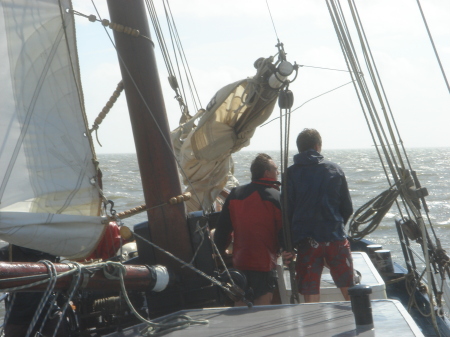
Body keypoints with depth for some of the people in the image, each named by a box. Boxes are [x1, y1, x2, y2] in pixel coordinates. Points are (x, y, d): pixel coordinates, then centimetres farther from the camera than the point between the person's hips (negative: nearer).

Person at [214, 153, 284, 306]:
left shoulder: (235, 194, 5)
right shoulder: (276, 198, -9)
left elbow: (222, 229, 9)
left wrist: (218, 253, 19)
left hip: (239, 263, 5)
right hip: (264, 264, -5)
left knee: (239, 307, 15)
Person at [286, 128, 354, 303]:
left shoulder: (291, 173, -1)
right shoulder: (335, 169, 5)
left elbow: (287, 211, -2)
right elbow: (348, 208, 8)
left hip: (306, 241, -1)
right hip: (336, 238, 1)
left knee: (311, 295, 1)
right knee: (350, 292, 11)